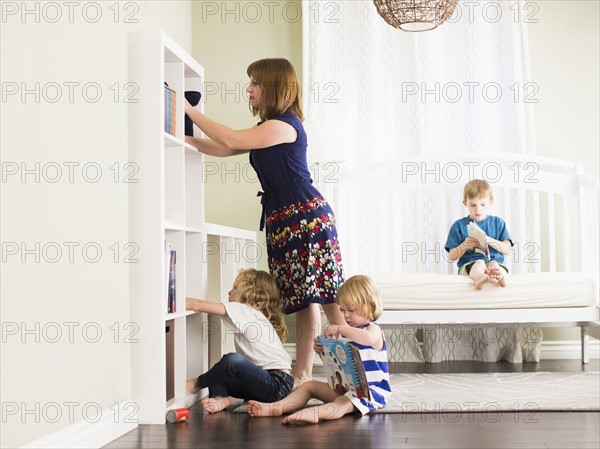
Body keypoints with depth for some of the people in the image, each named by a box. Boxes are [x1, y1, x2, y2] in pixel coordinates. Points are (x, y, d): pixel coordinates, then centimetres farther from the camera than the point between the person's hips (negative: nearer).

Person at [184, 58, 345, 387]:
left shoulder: (284, 125, -11)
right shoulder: (267, 130, 19)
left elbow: (230, 141, -16)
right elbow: (223, 149, 18)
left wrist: (190, 111, -8)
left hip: (307, 217, -10)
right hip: (283, 222, 10)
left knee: (327, 297, -8)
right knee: (303, 301, 10)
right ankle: (302, 373, 14)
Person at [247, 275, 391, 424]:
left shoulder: (374, 329, -9)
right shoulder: (346, 332, 16)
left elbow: (368, 339, -38)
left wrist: (340, 328, -32)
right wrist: (323, 350, -2)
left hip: (372, 389, -9)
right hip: (345, 387, 9)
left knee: (344, 403, -38)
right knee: (309, 385, 4)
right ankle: (276, 407, -13)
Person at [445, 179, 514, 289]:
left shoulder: (497, 222, 19)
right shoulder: (459, 225, 14)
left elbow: (507, 250, 8)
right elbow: (452, 257, 10)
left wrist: (489, 240, -8)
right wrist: (464, 245, -10)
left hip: (495, 261, 2)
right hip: (469, 265, -2)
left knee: (493, 265, -34)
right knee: (479, 263, -37)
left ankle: (499, 276, -69)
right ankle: (479, 278, -72)